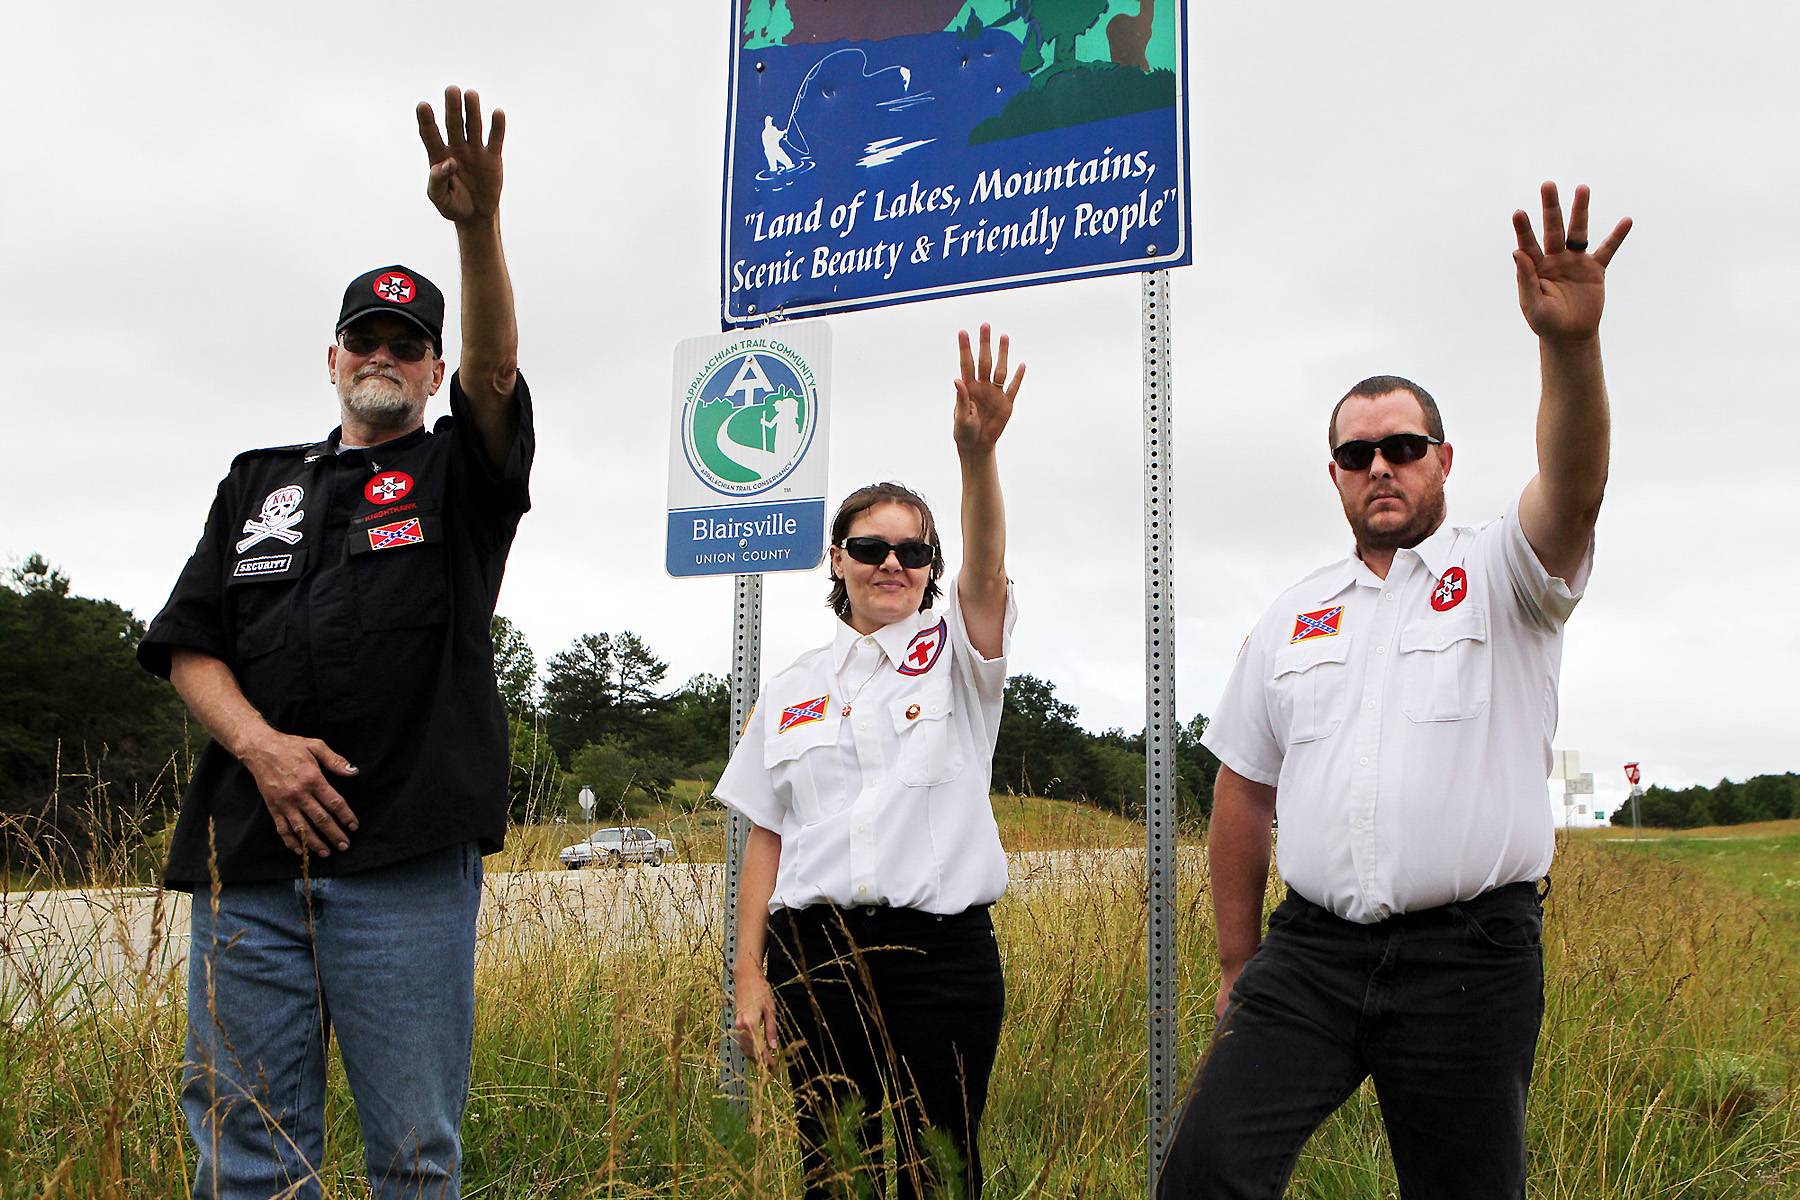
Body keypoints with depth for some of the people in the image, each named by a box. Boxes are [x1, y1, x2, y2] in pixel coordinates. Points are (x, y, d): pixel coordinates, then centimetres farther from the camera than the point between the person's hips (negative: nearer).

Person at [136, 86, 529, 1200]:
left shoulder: (458, 474, 12)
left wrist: (479, 225, -27)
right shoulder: (258, 483, 21)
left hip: (408, 858, -3)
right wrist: (260, 742, -6)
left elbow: (496, 370, -10)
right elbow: (189, 643, 14)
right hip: (250, 851, 3)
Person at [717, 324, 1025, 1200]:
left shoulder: (955, 652, 4)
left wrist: (976, 452, -35)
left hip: (941, 952, -2)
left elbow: (986, 569, -17)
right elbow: (767, 837, 9)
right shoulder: (793, 691, 10)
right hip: (816, 954, 2)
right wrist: (749, 973, 3)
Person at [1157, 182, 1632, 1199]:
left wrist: (1571, 343, -39)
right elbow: (1243, 796, 15)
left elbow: (1574, 492, -21)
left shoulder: (1498, 575, 3)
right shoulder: (1293, 618, 13)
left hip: (1470, 954, -2)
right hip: (1312, 949, 3)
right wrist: (1239, 965, 13)